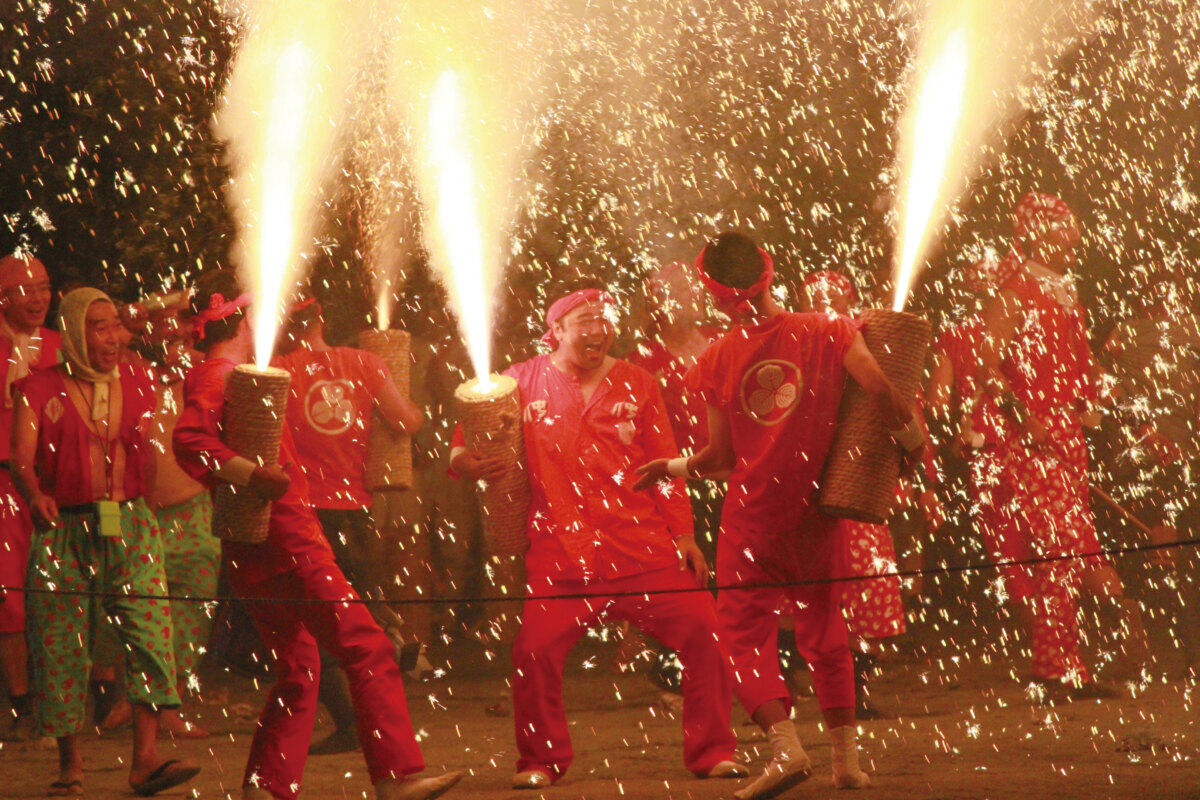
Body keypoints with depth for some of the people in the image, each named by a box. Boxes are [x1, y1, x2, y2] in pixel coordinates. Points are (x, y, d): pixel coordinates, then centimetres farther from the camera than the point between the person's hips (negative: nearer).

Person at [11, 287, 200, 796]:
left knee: (148, 628, -15)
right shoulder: (40, 389, -1)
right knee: (60, 643, 0)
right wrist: (36, 495, -31)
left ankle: (146, 758, -21)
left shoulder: (137, 384, 11)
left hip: (129, 525, 2)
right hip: (63, 528, -2)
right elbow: (22, 456, -13)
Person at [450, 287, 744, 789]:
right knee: (534, 652, -13)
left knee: (703, 631, -8)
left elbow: (664, 464, 11)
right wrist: (464, 462, -14)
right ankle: (541, 762, 10)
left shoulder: (635, 384, 9)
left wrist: (684, 534, 5)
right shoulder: (523, 384, 5)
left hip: (643, 547, 1)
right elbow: (472, 436, 10)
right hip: (561, 554, -1)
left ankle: (711, 752, 7)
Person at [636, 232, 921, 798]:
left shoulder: (717, 361, -6)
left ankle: (784, 743, -16)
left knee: (746, 634, 4)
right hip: (815, 512, 2)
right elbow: (884, 393, -15)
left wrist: (672, 467, 16)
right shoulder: (826, 333, -6)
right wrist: (911, 443, 2)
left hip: (752, 514, -2)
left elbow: (721, 456, -2)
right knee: (823, 633, 16)